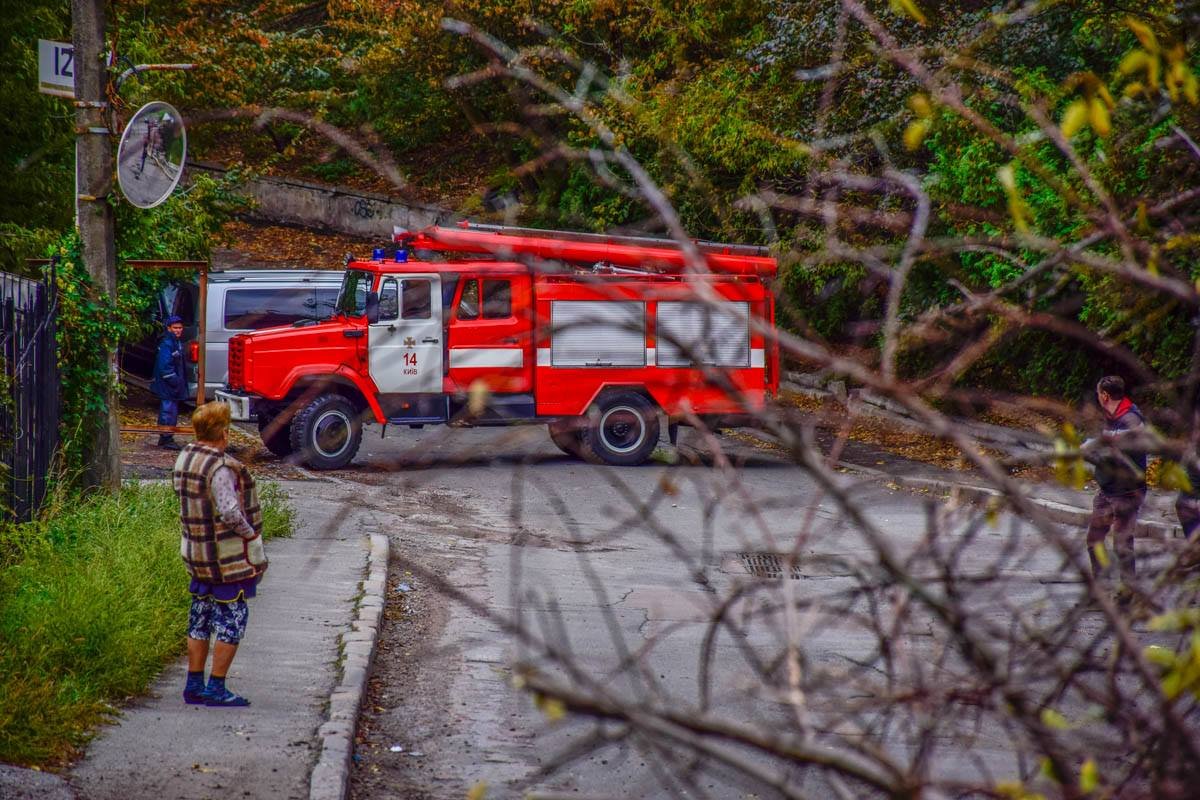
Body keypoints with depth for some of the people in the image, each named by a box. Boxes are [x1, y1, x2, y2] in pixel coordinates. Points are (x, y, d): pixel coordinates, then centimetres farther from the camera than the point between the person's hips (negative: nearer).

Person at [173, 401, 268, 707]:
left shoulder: (184, 458, 5)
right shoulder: (221, 468, -22)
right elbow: (230, 512, -31)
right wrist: (250, 534, -15)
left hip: (195, 553, 8)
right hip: (228, 557, -8)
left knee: (200, 620, 15)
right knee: (231, 620, 1)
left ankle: (194, 685, 19)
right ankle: (216, 688, 1)